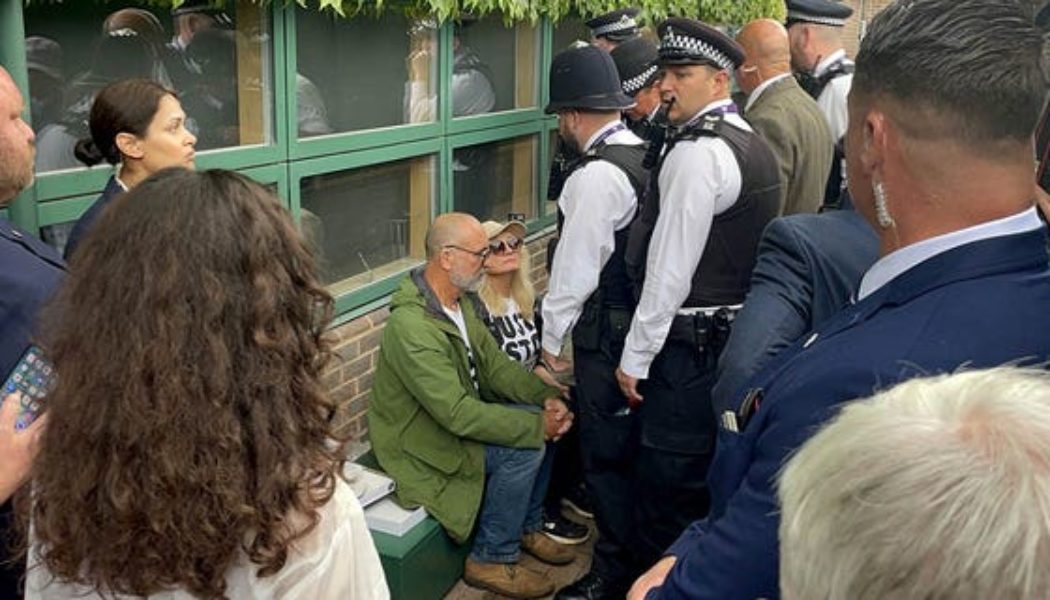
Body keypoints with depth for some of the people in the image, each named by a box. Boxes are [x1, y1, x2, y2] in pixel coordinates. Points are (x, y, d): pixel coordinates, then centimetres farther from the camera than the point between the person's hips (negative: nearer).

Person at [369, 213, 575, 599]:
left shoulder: (459, 300, -1)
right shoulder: (412, 325, -31)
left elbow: (494, 362, 4)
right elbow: (457, 413, -32)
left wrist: (546, 397, -12)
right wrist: (535, 425, -26)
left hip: (456, 412, 9)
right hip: (420, 440, -9)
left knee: (541, 421, 0)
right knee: (524, 448, -20)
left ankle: (527, 527, 19)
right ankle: (492, 560, -2)